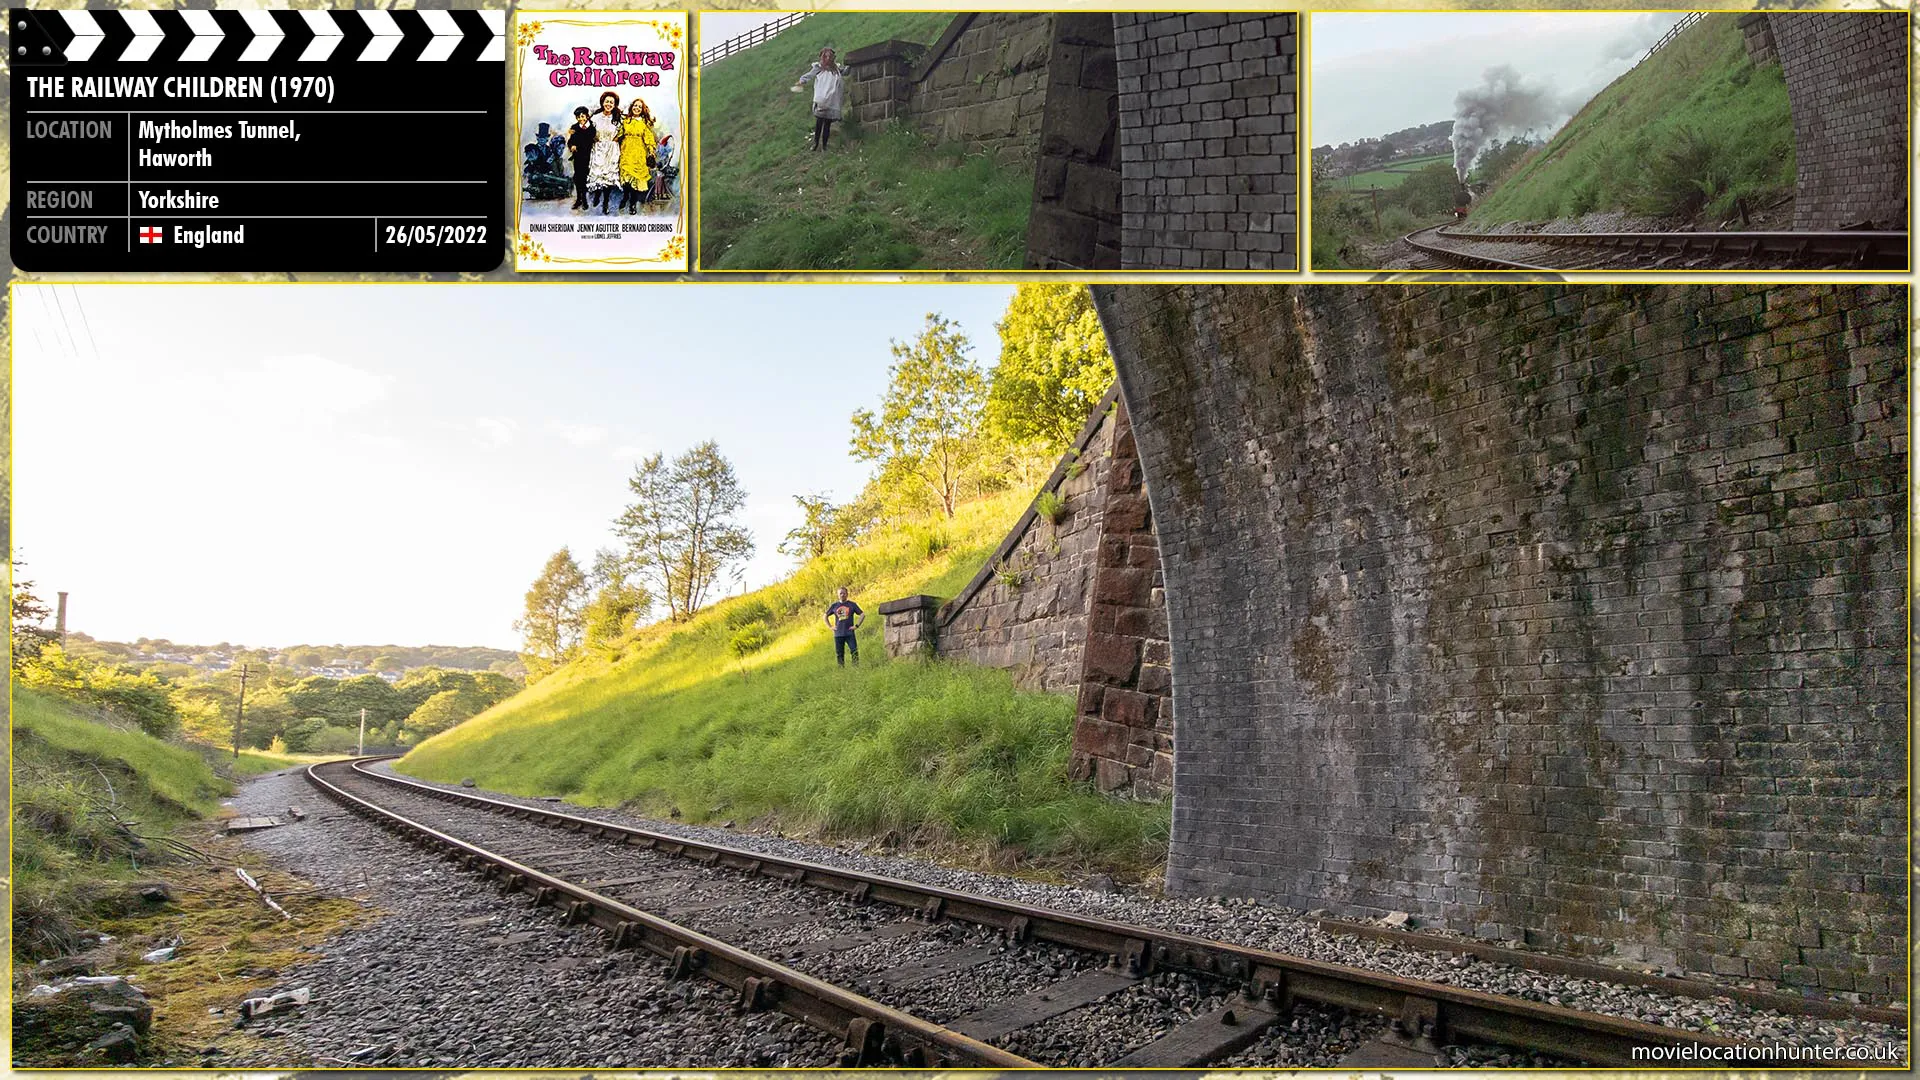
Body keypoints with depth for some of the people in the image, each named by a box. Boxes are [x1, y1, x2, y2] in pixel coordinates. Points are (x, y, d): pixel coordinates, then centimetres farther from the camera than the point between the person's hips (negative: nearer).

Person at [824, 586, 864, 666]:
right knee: (839, 654, 4)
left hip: (849, 633, -2)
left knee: (854, 651, -12)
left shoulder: (852, 604, 4)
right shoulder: (834, 606, 9)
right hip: (838, 634, 2)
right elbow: (826, 616, 19)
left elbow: (862, 614, 6)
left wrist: (857, 625, -3)